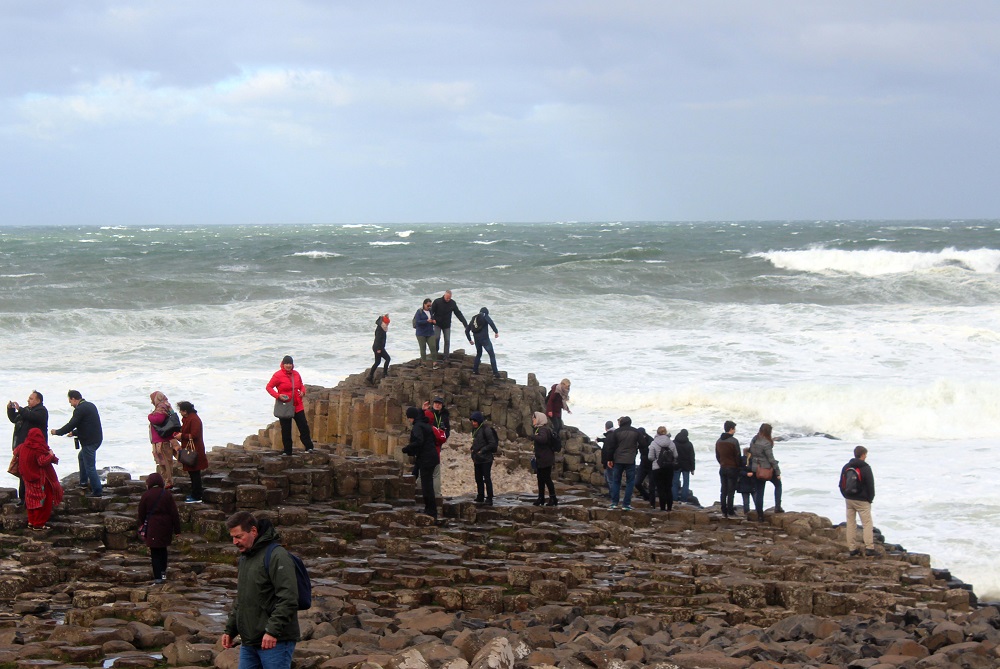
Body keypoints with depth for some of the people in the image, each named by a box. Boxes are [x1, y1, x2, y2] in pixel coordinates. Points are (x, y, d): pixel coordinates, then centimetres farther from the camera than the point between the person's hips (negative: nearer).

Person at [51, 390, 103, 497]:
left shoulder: (80, 410, -16)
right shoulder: (90, 405, 14)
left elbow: (71, 425, -16)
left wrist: (57, 432, -1)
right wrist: (74, 433, 32)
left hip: (89, 442, -10)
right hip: (96, 439, 10)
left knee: (90, 466, -5)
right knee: (82, 457, 30)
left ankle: (97, 491, -4)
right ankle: (83, 482, 34)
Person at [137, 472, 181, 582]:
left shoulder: (146, 495, -7)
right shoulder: (167, 494, -1)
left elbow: (141, 514, 2)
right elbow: (174, 512, 0)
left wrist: (141, 524, 20)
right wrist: (177, 528, 6)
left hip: (152, 527, -3)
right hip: (166, 527, 3)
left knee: (155, 552, 0)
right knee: (163, 549, 22)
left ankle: (157, 577, -4)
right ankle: (163, 571, 28)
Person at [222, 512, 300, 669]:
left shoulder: (277, 556, -14)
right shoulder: (245, 558, 17)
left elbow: (288, 600, -21)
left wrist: (273, 631, -25)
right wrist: (229, 630, 21)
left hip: (276, 642, -9)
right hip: (249, 642, 9)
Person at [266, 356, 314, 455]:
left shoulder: (296, 374, 7)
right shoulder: (278, 375, -8)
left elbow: (301, 385, 22)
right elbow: (269, 387, -6)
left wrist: (303, 391, 0)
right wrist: (277, 395, -19)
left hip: (297, 406, 4)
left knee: (304, 427, 1)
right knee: (286, 430, 4)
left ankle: (309, 448, 8)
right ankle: (287, 452, 13)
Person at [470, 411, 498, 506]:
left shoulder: (486, 429, -14)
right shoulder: (475, 429, 11)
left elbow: (492, 444, -15)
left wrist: (482, 450, -17)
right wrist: (472, 448, 5)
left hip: (486, 459, -8)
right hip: (477, 459, 8)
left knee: (487, 479, -6)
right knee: (478, 479, 14)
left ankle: (489, 499, -3)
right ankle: (480, 497, 24)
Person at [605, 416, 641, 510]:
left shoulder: (616, 432, -1)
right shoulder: (636, 432, 2)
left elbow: (611, 446, 0)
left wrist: (610, 459, 8)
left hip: (618, 460, 0)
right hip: (630, 460, 0)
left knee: (616, 481, 11)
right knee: (630, 482, 4)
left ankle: (614, 502, 9)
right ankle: (626, 504, -3)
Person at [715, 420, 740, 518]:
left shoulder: (719, 441, 7)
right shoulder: (734, 441, -14)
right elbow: (737, 456, -12)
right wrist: (738, 467, 0)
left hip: (722, 468, 6)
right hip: (732, 469, -6)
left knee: (723, 491, 9)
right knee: (731, 491, -2)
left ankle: (724, 511, 9)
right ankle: (730, 511, -2)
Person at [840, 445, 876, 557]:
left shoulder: (846, 467, 7)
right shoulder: (865, 468, -10)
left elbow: (841, 485, 11)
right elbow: (870, 485, -9)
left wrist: (847, 496, 16)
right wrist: (870, 499, 4)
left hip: (849, 500, 5)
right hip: (862, 501, -5)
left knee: (851, 524, 8)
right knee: (867, 524, -3)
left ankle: (852, 549, 8)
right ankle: (869, 549, -11)